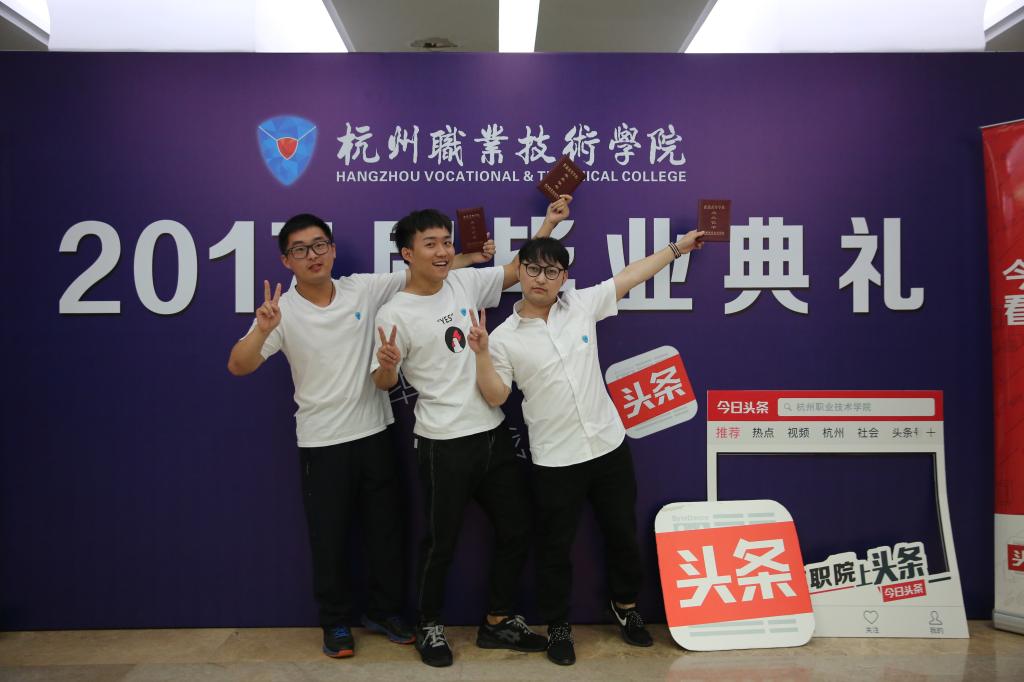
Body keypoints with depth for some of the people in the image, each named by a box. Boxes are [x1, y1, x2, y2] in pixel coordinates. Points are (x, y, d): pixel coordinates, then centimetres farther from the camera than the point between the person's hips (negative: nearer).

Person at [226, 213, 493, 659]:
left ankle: (384, 612, 33)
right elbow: (238, 367, -14)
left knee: (387, 529, 13)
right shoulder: (283, 311, -8)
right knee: (329, 539, 10)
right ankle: (336, 623, 30)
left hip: (374, 433, 3)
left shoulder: (364, 289, -2)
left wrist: (470, 257, -6)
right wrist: (262, 330, -32)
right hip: (321, 443, -2)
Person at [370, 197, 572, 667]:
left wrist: (549, 223, 10)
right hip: (444, 445, -6)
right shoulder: (395, 313, -11)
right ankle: (429, 626, 32)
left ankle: (498, 621, 31)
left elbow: (517, 270, 17)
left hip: (493, 433, 6)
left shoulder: (465, 282, 3)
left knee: (516, 531, 13)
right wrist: (387, 364, -28)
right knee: (441, 542, 8)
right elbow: (383, 382, -5)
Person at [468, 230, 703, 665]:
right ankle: (558, 626, 30)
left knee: (623, 533, 17)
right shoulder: (504, 337, -6)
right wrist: (481, 354, -21)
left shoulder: (583, 305, 0)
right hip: (554, 461, -3)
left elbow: (632, 275, 10)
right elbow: (495, 397, -7)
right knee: (555, 547, 10)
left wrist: (677, 247, 17)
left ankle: (625, 606, 41)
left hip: (609, 445, 3)